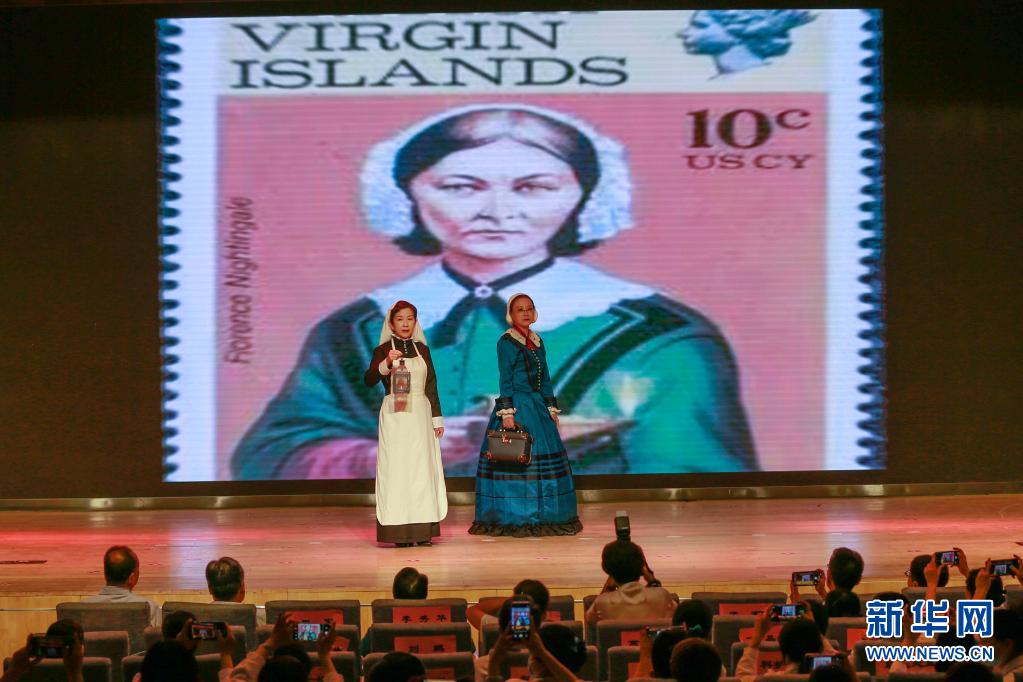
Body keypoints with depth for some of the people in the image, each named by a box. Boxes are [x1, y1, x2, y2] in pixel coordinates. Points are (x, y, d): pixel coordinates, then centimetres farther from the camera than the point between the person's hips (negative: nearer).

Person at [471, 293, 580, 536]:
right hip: (516, 406, -7)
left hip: (538, 407, 7)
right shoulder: (506, 342, -6)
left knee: (546, 457, 6)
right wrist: (507, 412, -17)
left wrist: (552, 409, 13)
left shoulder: (537, 342, 15)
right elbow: (505, 380, -11)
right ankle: (514, 519, -4)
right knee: (514, 460, -8)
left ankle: (543, 517, 12)